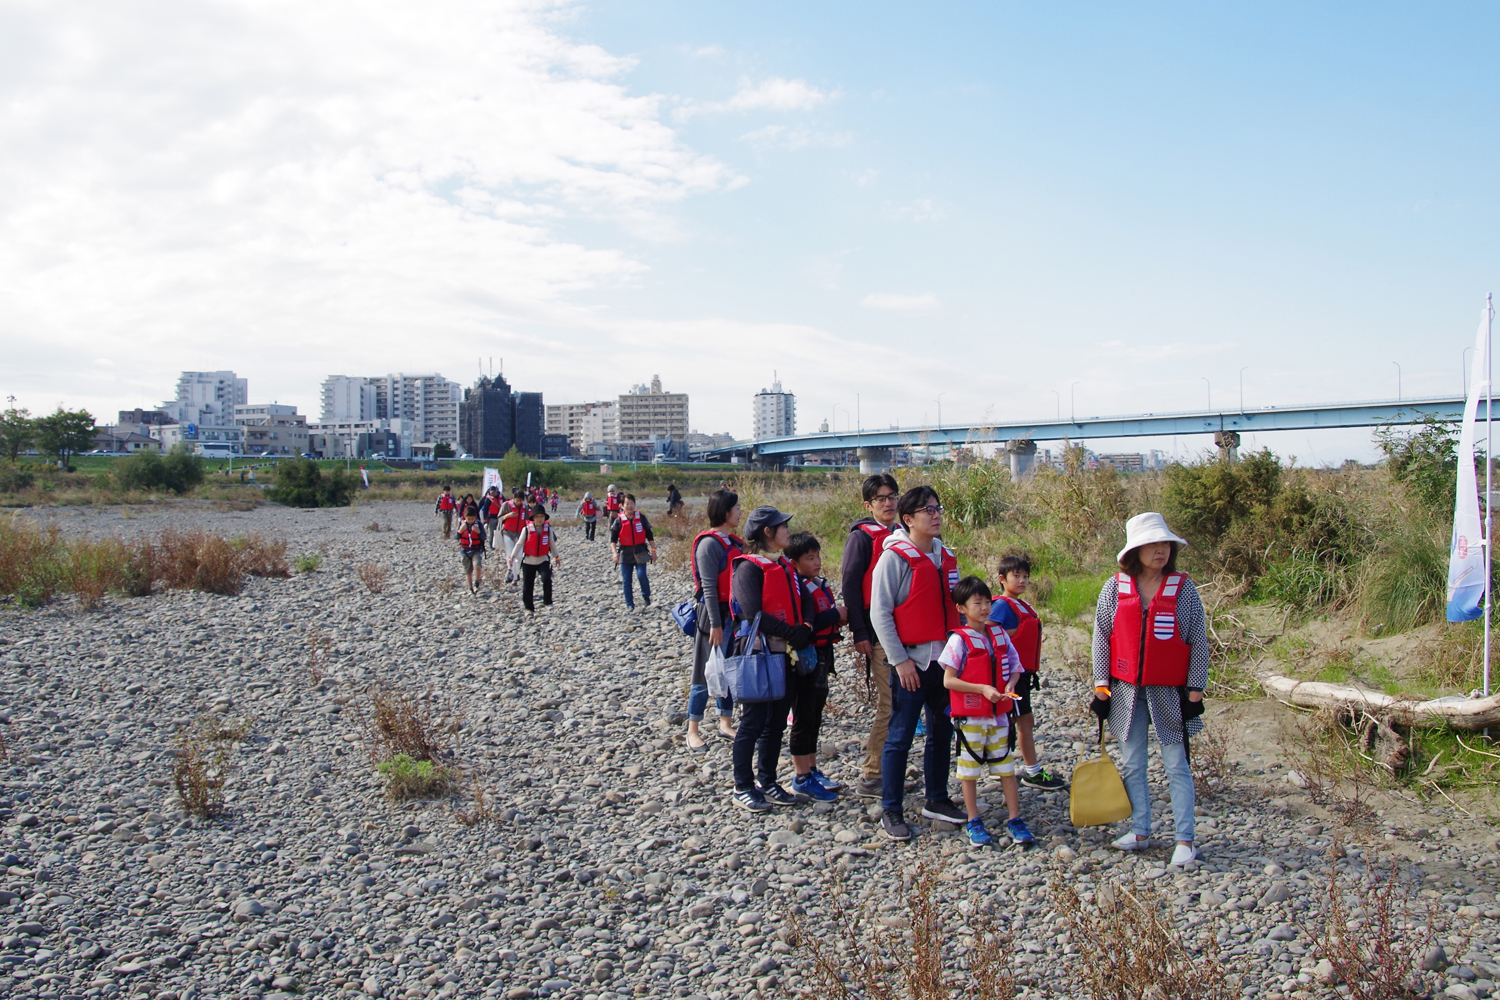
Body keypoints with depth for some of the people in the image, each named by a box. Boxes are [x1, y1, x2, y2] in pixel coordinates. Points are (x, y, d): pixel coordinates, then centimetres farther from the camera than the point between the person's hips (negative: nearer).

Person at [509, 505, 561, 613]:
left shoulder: (548, 529, 0)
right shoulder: (527, 529, -6)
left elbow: (552, 543, 13)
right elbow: (519, 544, -3)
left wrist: (556, 557, 21)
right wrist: (512, 556, -11)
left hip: (543, 560, 0)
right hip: (528, 561, 0)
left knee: (547, 579, -24)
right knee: (527, 585, 5)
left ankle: (547, 602, -8)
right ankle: (529, 607, 20)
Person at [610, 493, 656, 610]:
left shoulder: (641, 517, 2)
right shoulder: (619, 520, 0)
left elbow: (649, 535, 8)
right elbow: (613, 538, 0)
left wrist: (653, 550, 6)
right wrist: (615, 553, -12)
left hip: (640, 552, -1)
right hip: (625, 553, 1)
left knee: (641, 575, -16)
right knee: (626, 580, 2)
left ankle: (646, 597, 9)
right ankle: (629, 604, 14)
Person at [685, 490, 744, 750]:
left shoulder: (735, 542, 10)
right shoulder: (710, 543, -15)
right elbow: (709, 587, -17)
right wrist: (715, 624, -19)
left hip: (735, 615, 8)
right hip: (715, 614, -8)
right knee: (706, 674, 0)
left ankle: (726, 724, 26)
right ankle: (693, 731, 9)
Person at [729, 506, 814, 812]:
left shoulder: (785, 566, 14)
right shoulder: (749, 567, -11)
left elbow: (796, 608, 15)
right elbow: (754, 614, -20)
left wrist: (804, 632, -4)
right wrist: (793, 633, -17)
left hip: (785, 656, 8)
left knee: (776, 723, 13)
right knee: (753, 723, 0)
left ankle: (767, 783, 24)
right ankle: (743, 788, 11)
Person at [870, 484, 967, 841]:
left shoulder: (946, 557, 10)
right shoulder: (894, 557, -10)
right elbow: (879, 613, -13)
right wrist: (900, 659, -16)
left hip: (944, 660, 7)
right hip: (911, 662, -7)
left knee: (942, 733, 15)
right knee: (900, 738, -1)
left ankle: (937, 800, 30)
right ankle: (891, 811, 9)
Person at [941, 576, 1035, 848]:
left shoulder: (999, 634, 4)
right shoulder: (959, 640, -11)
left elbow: (1014, 666, 10)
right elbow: (948, 680, -13)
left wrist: (1010, 685, -11)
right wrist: (982, 689, -20)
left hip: (999, 714, 4)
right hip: (970, 716, -4)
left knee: (1006, 767, 8)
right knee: (970, 769, 6)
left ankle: (1015, 820, 17)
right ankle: (973, 822, 19)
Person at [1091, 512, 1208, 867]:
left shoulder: (1183, 588, -4)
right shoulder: (1115, 588, -1)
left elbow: (1199, 643, -1)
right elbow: (1101, 637, 3)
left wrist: (1195, 691, -4)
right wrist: (1101, 686, 0)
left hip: (1169, 693, -2)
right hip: (1127, 691, 2)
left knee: (1176, 766, 3)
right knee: (1131, 764, 10)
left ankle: (1185, 839, 10)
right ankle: (1140, 831, 22)